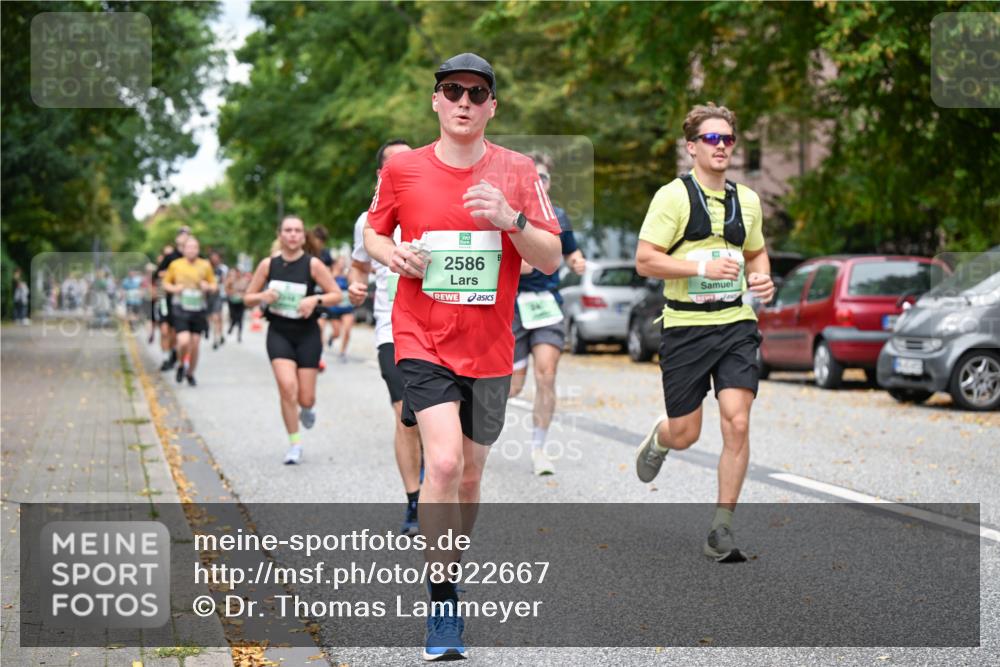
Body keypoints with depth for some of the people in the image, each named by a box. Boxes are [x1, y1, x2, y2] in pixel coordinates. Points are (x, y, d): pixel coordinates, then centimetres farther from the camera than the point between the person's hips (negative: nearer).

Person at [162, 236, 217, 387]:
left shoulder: (205, 265, 2)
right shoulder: (175, 265, 0)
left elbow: (214, 285, 10)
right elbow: (166, 283, 11)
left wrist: (208, 287, -12)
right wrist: (173, 288, -10)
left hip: (199, 310, 2)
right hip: (181, 309, -2)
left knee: (195, 345, 4)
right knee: (184, 341, -18)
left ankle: (190, 373, 25)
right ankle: (181, 365, 12)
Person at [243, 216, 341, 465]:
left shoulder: (312, 264, -7)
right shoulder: (268, 264, -1)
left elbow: (336, 294, -3)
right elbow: (248, 298, 7)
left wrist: (316, 300, -21)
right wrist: (262, 297, -15)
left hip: (307, 334, 0)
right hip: (279, 332, 0)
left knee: (305, 398, -1)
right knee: (287, 386, -19)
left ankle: (307, 408, 40)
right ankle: (294, 444, -2)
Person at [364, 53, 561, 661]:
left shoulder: (517, 171, 0)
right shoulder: (402, 169, 0)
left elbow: (552, 259, -3)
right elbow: (373, 234, 14)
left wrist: (511, 220, -21)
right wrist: (392, 255, -9)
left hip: (489, 347, 2)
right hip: (423, 340, -2)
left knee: (470, 471, 13)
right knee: (444, 462, -19)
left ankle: (449, 565, 37)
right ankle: (443, 604, -9)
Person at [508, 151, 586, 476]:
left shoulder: (558, 217, 10)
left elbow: (571, 252, 24)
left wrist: (578, 262, 1)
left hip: (548, 305, 2)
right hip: (512, 306, -2)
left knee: (546, 372, -14)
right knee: (513, 386, 0)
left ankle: (538, 448, -2)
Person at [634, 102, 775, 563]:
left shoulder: (747, 199, 11)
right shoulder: (673, 196, -6)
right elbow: (644, 261, -11)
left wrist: (762, 278, 5)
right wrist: (703, 268, -20)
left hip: (737, 324, 3)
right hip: (686, 327, -3)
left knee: (737, 425, -11)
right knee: (685, 435, 4)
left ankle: (721, 532, -2)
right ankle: (659, 438, 44)